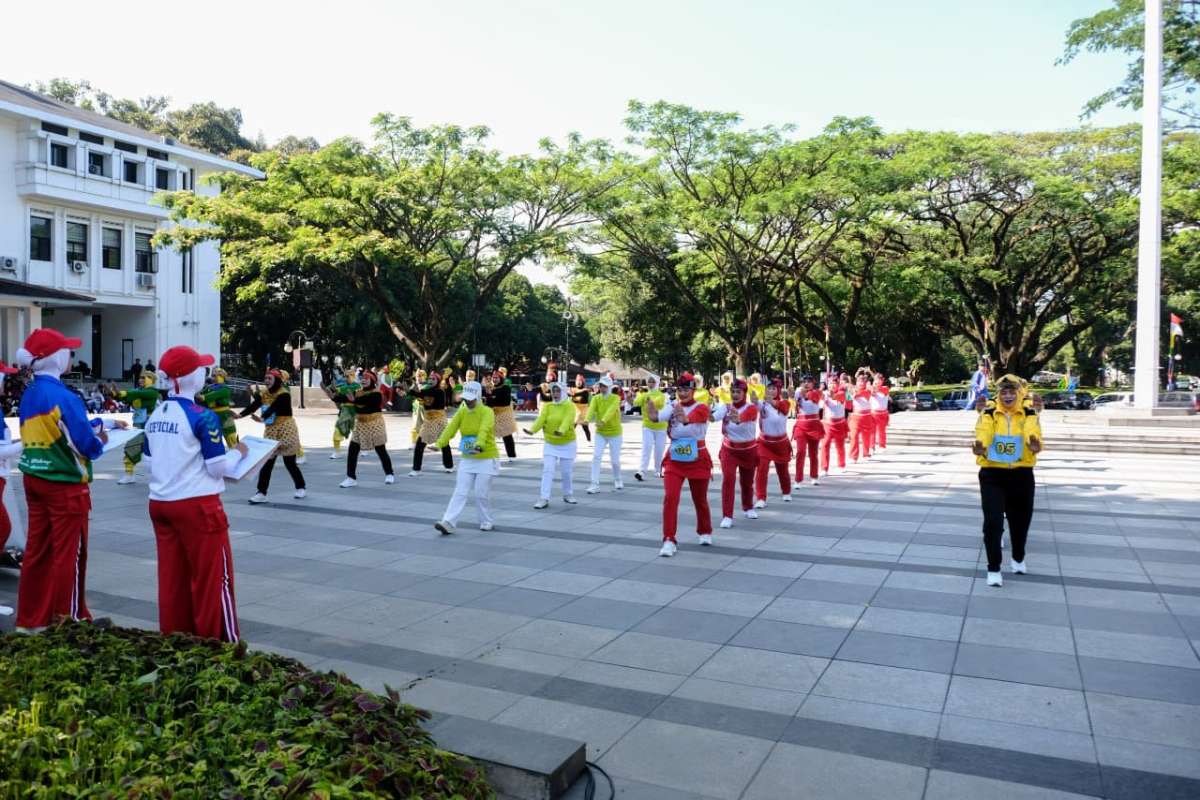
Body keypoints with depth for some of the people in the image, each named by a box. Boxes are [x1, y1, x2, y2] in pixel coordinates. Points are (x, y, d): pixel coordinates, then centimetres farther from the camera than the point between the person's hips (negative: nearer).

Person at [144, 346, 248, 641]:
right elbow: (218, 467, -14)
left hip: (160, 503, 7)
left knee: (172, 577, 14)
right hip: (197, 505, -7)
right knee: (213, 577, 4)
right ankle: (219, 642, 11)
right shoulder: (202, 416, -15)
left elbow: (152, 456, 17)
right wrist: (237, 452, 4)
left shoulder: (155, 416, 6)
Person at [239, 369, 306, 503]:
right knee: (266, 462, 0)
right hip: (270, 431, 5)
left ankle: (300, 488, 21)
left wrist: (262, 419, -47)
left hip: (286, 430, -5)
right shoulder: (263, 392, 1)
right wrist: (240, 414, -31)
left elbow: (273, 408, -31)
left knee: (289, 462, 2)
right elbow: (254, 405, -13)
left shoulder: (283, 394, -16)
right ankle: (261, 493, 2)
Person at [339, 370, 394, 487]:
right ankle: (351, 478, 0)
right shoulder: (358, 392, 6)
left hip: (374, 424, -6)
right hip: (360, 424, 6)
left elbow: (366, 400, -33)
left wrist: (355, 400, -47)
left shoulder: (376, 394, -14)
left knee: (381, 450, 5)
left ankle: (389, 474, 22)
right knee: (353, 450, -3)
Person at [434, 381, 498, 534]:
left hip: (486, 459, -5)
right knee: (460, 492, -1)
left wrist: (479, 444, -54)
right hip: (467, 460, 5)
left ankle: (486, 522, 21)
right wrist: (439, 444, -26)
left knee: (481, 493, 1)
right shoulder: (461, 412, 1)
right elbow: (451, 428, -11)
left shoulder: (487, 412, -15)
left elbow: (484, 429, -34)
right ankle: (448, 523, -5)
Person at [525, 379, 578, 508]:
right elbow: (541, 419, -16)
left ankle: (568, 495, 29)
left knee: (566, 472, 7)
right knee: (547, 470, -6)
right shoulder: (547, 406, 0)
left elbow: (567, 421, -29)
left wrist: (561, 431, -50)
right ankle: (544, 498, -6)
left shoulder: (570, 406, -11)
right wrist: (532, 430, -36)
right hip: (550, 444, 2)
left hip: (567, 444, -2)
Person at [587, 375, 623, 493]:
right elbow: (591, 409, -24)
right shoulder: (595, 398, -5)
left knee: (615, 460, 6)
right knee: (596, 457, -12)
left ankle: (617, 480, 34)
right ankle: (595, 484, -6)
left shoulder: (615, 398, -12)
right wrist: (587, 419, -45)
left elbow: (611, 410, -31)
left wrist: (603, 420, -50)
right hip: (600, 433, 2)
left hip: (614, 433, -2)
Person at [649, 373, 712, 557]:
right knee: (670, 498, -13)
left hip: (697, 461, -2)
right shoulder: (672, 406, -3)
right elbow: (661, 415, -27)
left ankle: (705, 532, 38)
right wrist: (654, 415, -52)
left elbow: (695, 418, -37)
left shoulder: (701, 408, -11)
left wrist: (685, 419, -61)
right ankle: (669, 540, -6)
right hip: (674, 460, 2)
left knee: (700, 500, 13)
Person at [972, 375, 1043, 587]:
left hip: (1021, 475, 2)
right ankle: (993, 569, 6)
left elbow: (1034, 435, -20)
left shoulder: (1029, 414, -2)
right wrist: (980, 448, -43)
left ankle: (1018, 558, 42)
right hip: (992, 475, -2)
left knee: (1020, 521, 15)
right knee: (993, 522, -6)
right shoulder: (988, 414, -4)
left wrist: (1035, 446, -44)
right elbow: (982, 436, -20)